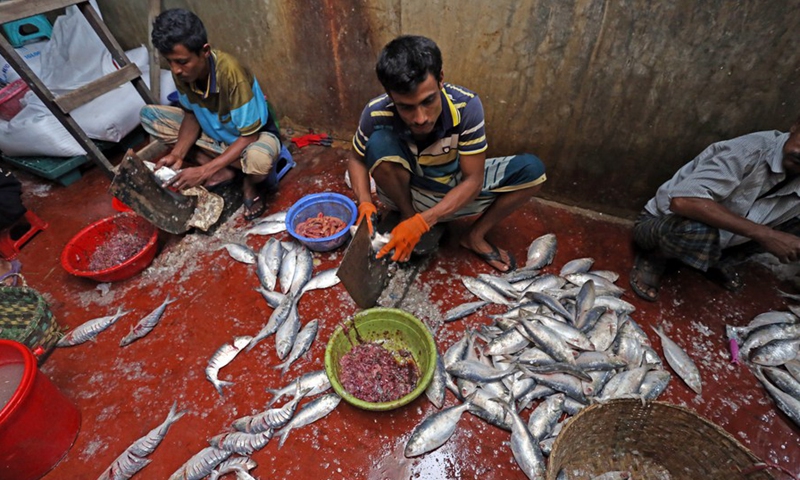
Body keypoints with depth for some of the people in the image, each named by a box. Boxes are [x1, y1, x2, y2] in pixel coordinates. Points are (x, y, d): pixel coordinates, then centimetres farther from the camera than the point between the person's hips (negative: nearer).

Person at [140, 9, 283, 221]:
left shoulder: (230, 73, -31)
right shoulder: (181, 72, -14)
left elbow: (248, 137, -28)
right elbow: (192, 114, 0)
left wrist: (205, 171, -31)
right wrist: (177, 153, -17)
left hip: (254, 134, -7)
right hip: (213, 130, 7)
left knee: (258, 159, -42)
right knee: (149, 115, -5)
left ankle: (251, 184, -3)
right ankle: (225, 170, -8)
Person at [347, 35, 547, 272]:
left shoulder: (467, 106, -28)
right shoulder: (377, 113, -26)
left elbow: (473, 179, -23)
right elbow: (357, 159, -8)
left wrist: (423, 222, -34)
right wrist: (365, 202, -28)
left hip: (457, 190, 1)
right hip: (407, 191, -1)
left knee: (531, 169, -17)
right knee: (379, 143, -32)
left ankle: (475, 236, -1)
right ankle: (406, 215, -7)